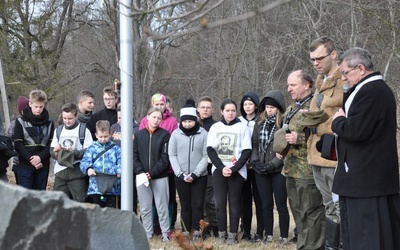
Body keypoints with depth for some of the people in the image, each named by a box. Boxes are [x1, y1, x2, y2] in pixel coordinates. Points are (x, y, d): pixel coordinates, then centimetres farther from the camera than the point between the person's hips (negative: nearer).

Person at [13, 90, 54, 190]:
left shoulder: (49, 122, 7)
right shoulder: (21, 121, 0)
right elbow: (18, 144, -5)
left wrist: (40, 157, -14)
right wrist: (31, 159, -14)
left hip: (43, 165, 2)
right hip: (25, 165, -2)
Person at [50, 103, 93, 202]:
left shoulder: (84, 131, -1)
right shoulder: (58, 130, 16)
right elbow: (52, 150, 15)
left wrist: (74, 152, -21)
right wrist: (55, 151, -9)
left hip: (77, 174, -4)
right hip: (60, 173, 4)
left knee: (79, 202, -4)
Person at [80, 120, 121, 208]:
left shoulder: (115, 148, 5)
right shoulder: (92, 148, 8)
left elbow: (121, 162, -4)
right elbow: (84, 162, -1)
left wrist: (120, 171, -25)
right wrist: (88, 169, -23)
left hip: (112, 187, -1)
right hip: (96, 187, 1)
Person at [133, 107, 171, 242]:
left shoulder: (165, 135, -1)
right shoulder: (138, 134, 8)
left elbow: (165, 157, -7)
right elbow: (134, 155, 3)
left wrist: (152, 173, -14)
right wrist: (140, 172, -11)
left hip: (160, 177, -3)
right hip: (141, 177, 3)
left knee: (162, 207, 2)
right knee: (145, 208, 7)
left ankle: (165, 233, 10)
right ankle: (147, 233, 16)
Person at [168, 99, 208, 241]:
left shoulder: (203, 134, -4)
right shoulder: (176, 134, 1)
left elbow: (206, 156, -5)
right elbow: (172, 155, 2)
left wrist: (195, 174, -13)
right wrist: (180, 174, -8)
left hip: (199, 176, -1)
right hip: (181, 177, 2)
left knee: (197, 205, 0)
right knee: (185, 205, 8)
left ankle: (197, 232, 10)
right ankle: (185, 232, 14)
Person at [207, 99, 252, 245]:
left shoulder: (242, 127, 1)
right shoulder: (215, 127, 8)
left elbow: (247, 151, -3)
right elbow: (210, 150, 2)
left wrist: (234, 168, -14)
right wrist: (222, 167, -11)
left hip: (237, 171, -2)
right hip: (219, 170, 2)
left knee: (234, 203, 0)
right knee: (220, 202, 0)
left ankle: (233, 234, 5)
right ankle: (222, 233, 8)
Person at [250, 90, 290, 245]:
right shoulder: (259, 124, 12)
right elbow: (254, 144, 13)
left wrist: (271, 164, -15)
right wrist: (255, 161, -2)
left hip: (278, 170, -5)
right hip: (261, 171, 5)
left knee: (281, 205, 0)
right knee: (266, 205, 10)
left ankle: (284, 237, 7)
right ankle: (268, 235, 17)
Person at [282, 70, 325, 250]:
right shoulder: (290, 109, 18)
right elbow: (283, 133, 31)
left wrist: (299, 138, -22)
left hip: (308, 169, -9)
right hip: (291, 168, 9)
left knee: (311, 212, -5)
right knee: (298, 212, 15)